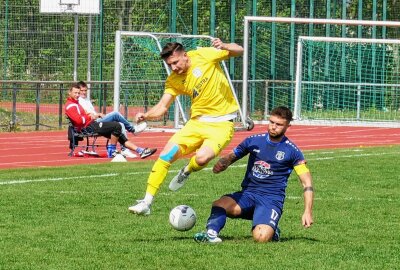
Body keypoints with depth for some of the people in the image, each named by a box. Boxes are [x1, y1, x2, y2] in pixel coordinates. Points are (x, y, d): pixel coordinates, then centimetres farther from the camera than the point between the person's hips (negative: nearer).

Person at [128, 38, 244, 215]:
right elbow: (162, 108, 0)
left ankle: (187, 171, 9)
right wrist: (146, 116, -21)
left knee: (202, 158, -29)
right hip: (197, 121, 4)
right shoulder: (173, 80, 2)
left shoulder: (204, 55, -9)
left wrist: (223, 47, -24)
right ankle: (147, 202, -1)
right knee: (167, 153, -11)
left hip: (222, 123, -4)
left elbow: (238, 51, -1)